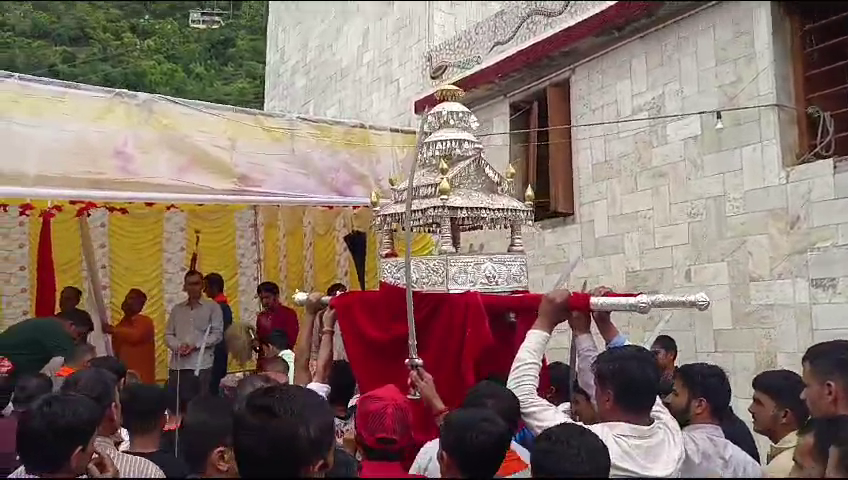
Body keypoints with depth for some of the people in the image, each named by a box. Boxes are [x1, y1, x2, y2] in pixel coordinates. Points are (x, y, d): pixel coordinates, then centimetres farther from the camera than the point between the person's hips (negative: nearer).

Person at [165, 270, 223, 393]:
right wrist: (178, 346, -8)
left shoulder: (212, 307, 5)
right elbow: (168, 335, 13)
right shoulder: (177, 309, 17)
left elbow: (217, 334, -2)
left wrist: (195, 345, -11)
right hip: (177, 365, 3)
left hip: (201, 365, -3)